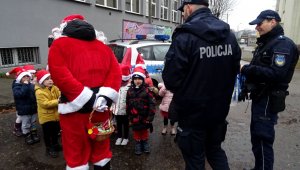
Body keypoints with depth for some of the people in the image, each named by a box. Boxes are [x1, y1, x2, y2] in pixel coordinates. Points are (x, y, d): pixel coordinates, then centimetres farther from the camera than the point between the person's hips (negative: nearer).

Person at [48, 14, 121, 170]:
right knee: (101, 147, 18)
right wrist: (105, 96, -9)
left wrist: (88, 98, -17)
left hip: (74, 108, -4)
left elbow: (59, 75, -14)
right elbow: (115, 72, 1)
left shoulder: (60, 45, 3)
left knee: (76, 151, 9)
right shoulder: (103, 47, 15)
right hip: (101, 107, 4)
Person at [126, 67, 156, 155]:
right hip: (134, 117, 2)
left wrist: (150, 117, -13)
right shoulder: (130, 91, -4)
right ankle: (138, 145, 33)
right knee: (136, 132, 16)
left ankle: (145, 144, 37)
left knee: (145, 131, 18)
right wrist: (129, 115, 6)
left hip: (144, 117, -1)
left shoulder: (147, 91, -13)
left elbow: (152, 104, -13)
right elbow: (128, 104, 3)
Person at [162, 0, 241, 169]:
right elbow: (234, 71, 9)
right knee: (215, 150, 27)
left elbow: (170, 79, -21)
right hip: (219, 110, 7)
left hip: (193, 113, -6)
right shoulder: (230, 35, 4)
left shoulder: (185, 36, -21)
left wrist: (181, 94, 1)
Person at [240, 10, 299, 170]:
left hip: (269, 100, -10)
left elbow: (276, 74, -26)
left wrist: (246, 69, -24)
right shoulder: (265, 43, 16)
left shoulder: (283, 44, -14)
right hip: (259, 96, 10)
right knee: (256, 136, 18)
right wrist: (246, 71, 4)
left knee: (262, 139, -3)